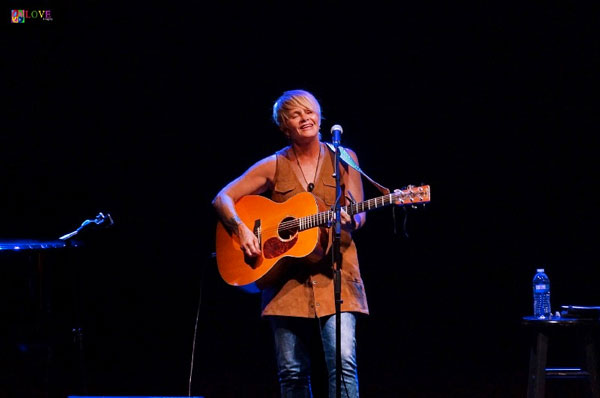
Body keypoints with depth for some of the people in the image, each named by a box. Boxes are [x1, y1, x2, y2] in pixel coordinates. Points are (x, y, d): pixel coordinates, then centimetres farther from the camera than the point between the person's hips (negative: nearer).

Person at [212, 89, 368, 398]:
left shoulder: (343, 159, 7)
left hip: (334, 273, -1)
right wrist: (241, 229, -11)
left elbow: (359, 216, 7)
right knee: (292, 372, 0)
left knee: (343, 362, -17)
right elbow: (223, 198, 7)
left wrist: (350, 221, -16)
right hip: (286, 279, 1)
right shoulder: (274, 166, 7)